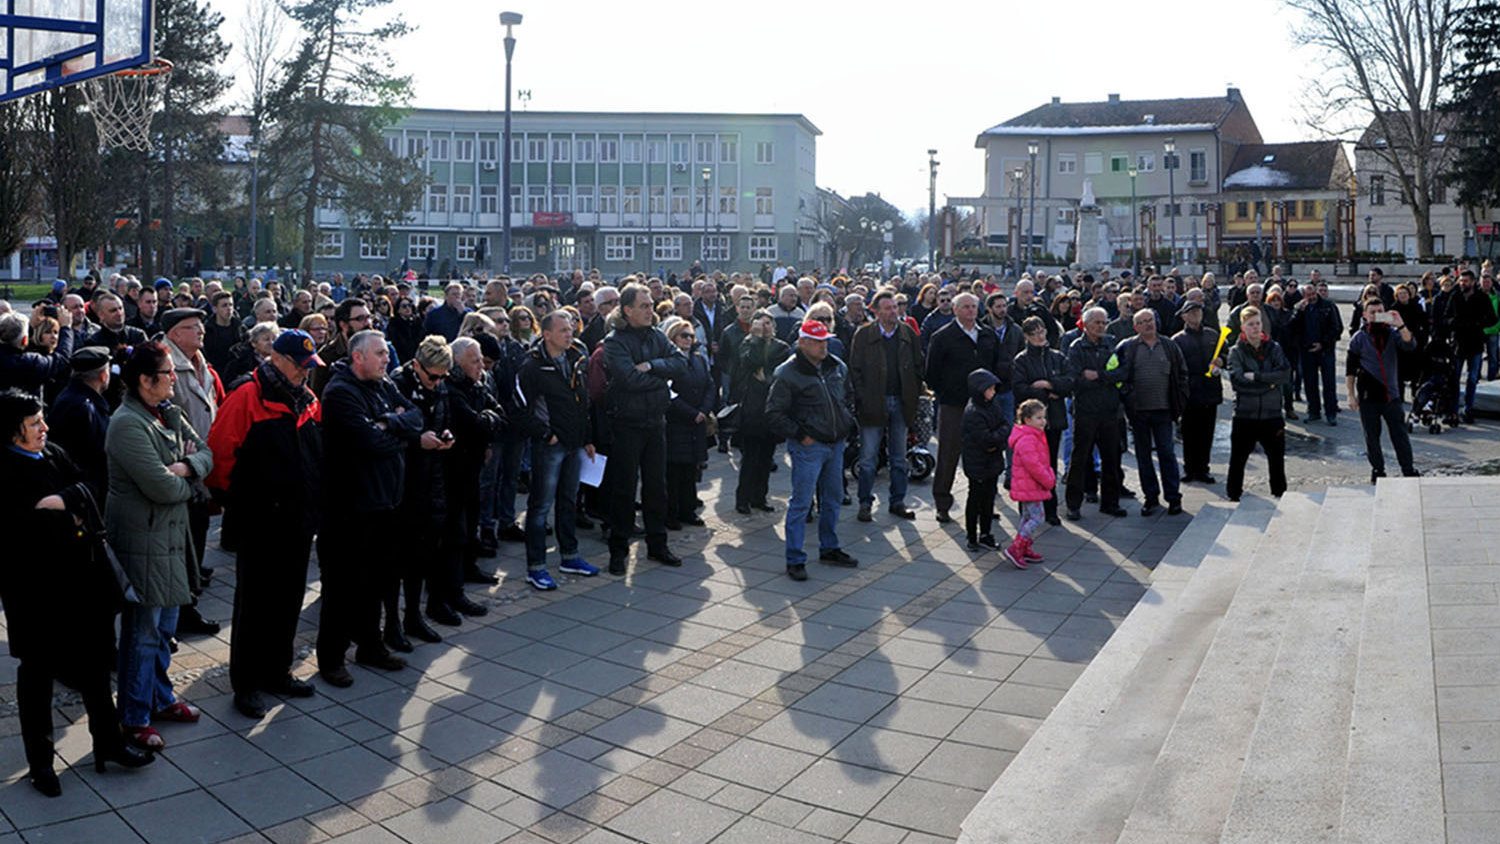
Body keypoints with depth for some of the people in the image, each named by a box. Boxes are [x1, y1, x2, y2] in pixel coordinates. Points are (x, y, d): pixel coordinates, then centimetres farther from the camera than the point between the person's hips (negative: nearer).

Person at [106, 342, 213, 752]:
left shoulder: (169, 414, 7)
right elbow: (161, 487, -24)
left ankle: (160, 698, 34)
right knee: (143, 632, 2)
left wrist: (186, 467, -14)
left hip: (172, 532, 8)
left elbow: (205, 452, 7)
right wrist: (191, 483, -5)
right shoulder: (128, 423, -20)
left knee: (165, 625, 19)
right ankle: (135, 718, 14)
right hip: (142, 538, -8)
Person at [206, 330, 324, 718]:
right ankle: (246, 683, 14)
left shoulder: (310, 402, 9)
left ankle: (277, 671, 29)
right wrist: (234, 499, -7)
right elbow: (220, 452, -14)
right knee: (254, 604, 3)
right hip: (259, 522, -6)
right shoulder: (247, 398, -12)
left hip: (298, 522, 7)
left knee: (288, 601, 15)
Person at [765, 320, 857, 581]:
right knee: (801, 503, -4)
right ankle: (795, 560, 3)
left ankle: (829, 549, 33)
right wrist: (799, 435, -14)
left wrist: (847, 423, 16)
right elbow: (773, 414, -14)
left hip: (836, 444, 7)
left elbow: (847, 397, 27)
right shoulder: (788, 374, -14)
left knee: (833, 498, 17)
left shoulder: (837, 367, 7)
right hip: (808, 447, -7)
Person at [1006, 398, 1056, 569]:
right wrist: (1048, 480, -16)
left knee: (1028, 517, 17)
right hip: (1029, 486, -11)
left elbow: (1042, 462, 24)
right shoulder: (1026, 440, -22)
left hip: (1029, 486, 11)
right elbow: (1032, 465, -27)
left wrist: (1050, 476, 11)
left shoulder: (1036, 436, 13)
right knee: (1036, 517, -10)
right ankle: (1015, 549, -7)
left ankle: (1025, 549, 26)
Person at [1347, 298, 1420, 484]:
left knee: (1400, 434, 3)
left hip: (1391, 394, 1)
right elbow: (1350, 369, 1)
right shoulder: (1358, 338, 0)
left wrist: (1400, 325, -30)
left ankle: (1409, 470, 11)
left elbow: (1410, 345, -17)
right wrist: (1351, 395, -3)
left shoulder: (1392, 334, 4)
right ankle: (1377, 470, 19)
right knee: (1372, 436, 6)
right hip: (1368, 396, -1)